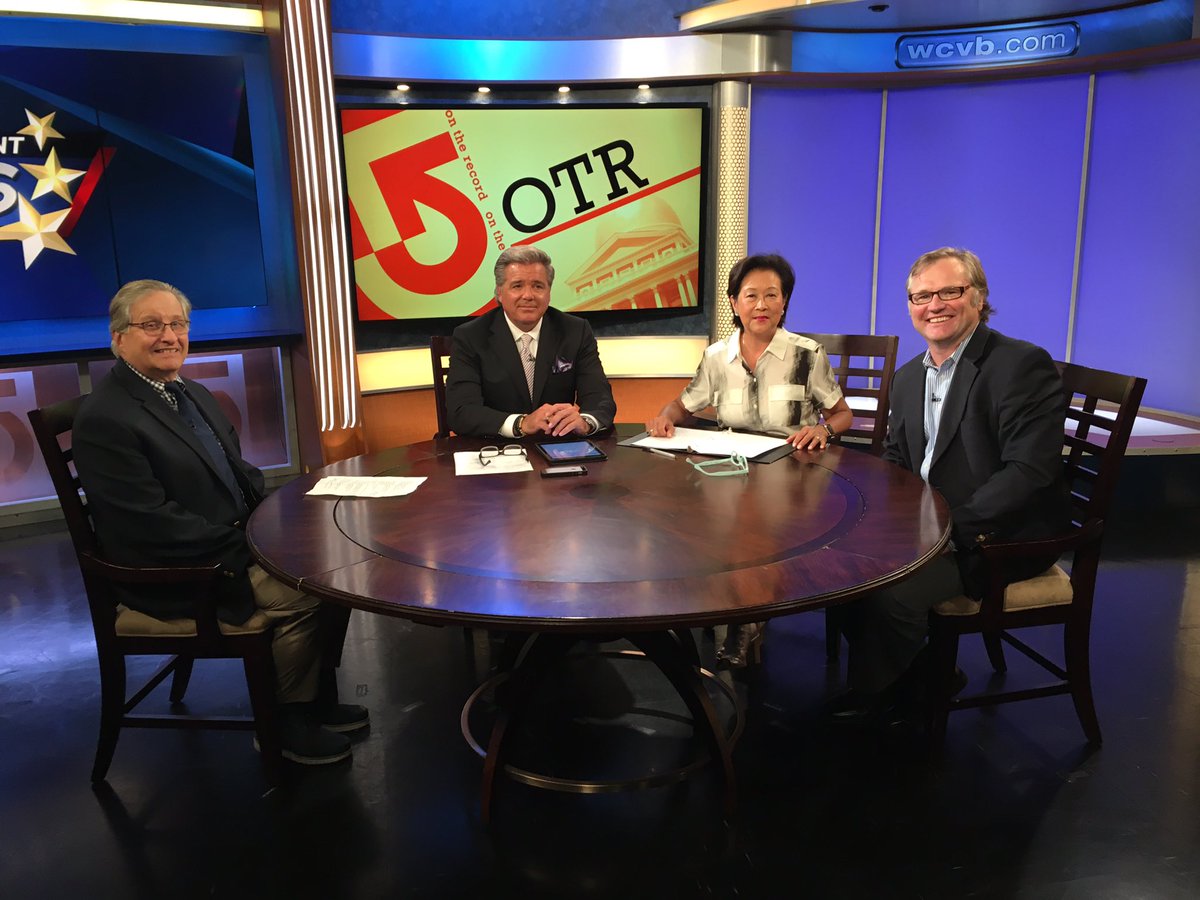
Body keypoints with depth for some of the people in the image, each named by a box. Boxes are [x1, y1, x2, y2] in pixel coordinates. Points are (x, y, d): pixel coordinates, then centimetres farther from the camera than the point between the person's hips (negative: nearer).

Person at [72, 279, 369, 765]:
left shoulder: (194, 394, 12)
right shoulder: (104, 418, -17)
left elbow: (239, 471, 17)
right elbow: (153, 523, -23)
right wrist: (244, 547, -21)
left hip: (238, 543, 9)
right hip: (173, 575, -9)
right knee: (300, 596, -20)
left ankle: (318, 697, 12)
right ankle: (285, 723, 1)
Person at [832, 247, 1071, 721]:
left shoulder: (1023, 365, -14)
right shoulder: (909, 377, 12)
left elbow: (1029, 471, -22)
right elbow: (896, 460, 18)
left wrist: (949, 525, -26)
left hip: (997, 540, -8)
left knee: (888, 591, -26)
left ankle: (870, 698, 5)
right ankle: (925, 676, 11)